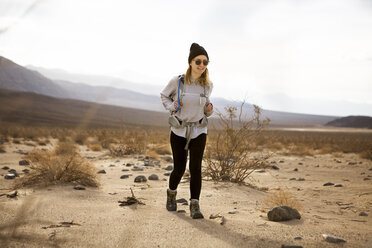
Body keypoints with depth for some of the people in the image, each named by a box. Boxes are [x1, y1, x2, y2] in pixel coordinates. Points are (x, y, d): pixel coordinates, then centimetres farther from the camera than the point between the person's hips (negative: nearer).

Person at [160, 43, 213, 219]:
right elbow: (164, 96, 8)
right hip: (179, 131, -1)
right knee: (179, 169, 4)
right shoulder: (177, 81, -11)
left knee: (195, 168, -11)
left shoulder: (207, 85, -3)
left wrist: (209, 109, -10)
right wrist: (171, 107, -11)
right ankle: (171, 193, 35)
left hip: (198, 132, 1)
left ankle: (194, 207, -6)